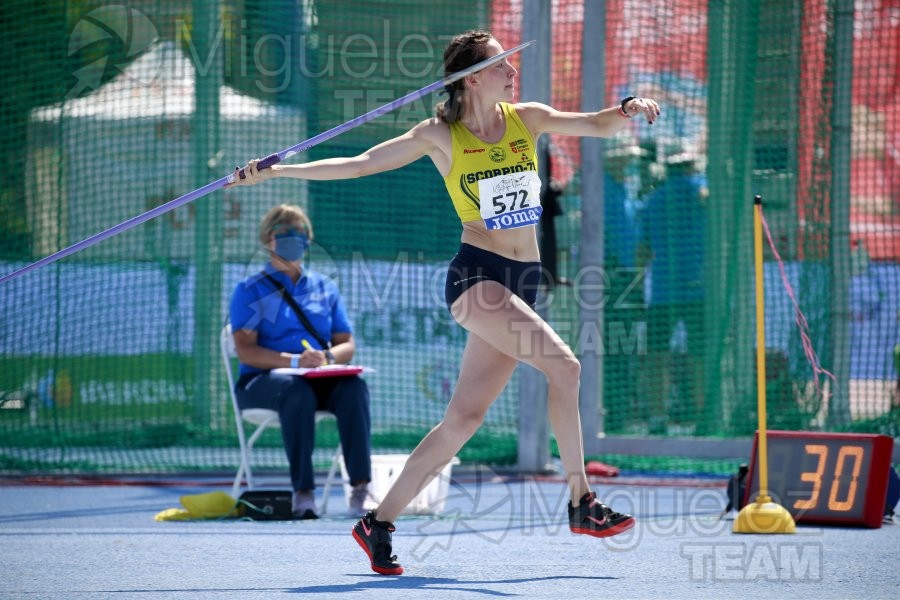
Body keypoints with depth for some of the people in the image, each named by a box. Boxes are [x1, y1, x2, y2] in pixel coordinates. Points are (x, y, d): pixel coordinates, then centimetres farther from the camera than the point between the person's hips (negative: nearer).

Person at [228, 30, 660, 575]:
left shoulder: (526, 119, 8)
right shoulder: (441, 136, -2)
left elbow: (596, 125, 1)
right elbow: (358, 165, 2)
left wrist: (629, 110, -22)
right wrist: (276, 171, -3)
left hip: (524, 280, 5)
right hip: (475, 275, -5)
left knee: (464, 418, 2)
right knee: (562, 364, -23)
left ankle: (380, 521, 9)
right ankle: (582, 501, -16)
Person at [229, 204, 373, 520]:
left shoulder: (325, 288, 20)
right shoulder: (250, 290, 7)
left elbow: (347, 345, 13)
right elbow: (245, 350, -7)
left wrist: (326, 357, -13)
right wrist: (294, 361, -23)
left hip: (318, 380, 3)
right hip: (261, 381, -3)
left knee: (353, 386, -31)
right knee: (297, 391, -39)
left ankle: (360, 489, -41)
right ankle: (303, 493, -44)